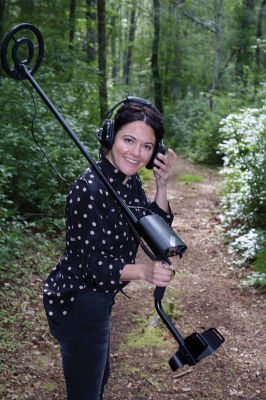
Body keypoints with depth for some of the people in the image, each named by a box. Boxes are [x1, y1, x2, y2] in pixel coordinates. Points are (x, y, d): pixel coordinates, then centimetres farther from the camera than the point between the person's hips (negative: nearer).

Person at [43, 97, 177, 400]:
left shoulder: (131, 181, -1)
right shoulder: (90, 188, -27)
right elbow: (91, 263, -25)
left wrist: (162, 187, -10)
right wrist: (142, 271, -40)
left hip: (97, 299, 9)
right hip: (76, 304, -9)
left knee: (100, 374, 30)